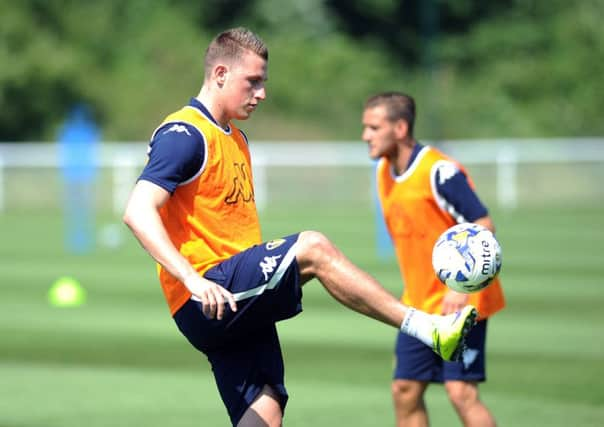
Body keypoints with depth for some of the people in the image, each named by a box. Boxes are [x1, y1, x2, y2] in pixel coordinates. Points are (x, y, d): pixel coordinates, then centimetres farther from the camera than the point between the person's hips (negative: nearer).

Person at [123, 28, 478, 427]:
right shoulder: (184, 135, -9)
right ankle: (426, 327, -27)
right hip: (205, 303, -9)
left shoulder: (235, 139, 22)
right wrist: (193, 281, -34)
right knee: (312, 247, -24)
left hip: (241, 310, 9)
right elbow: (138, 212, -22)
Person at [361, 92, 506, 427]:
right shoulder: (385, 172, 7)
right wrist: (416, 289, 16)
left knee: (461, 392, -13)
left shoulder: (439, 172, -19)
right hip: (418, 305, 8)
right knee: (405, 391, 5)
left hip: (459, 303, -8)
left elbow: (483, 228, -20)